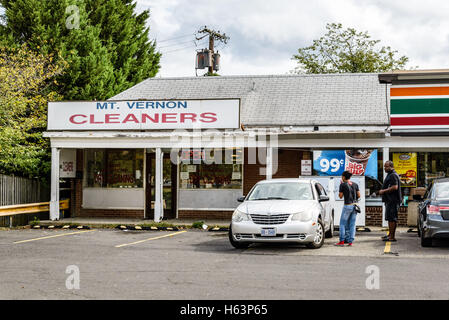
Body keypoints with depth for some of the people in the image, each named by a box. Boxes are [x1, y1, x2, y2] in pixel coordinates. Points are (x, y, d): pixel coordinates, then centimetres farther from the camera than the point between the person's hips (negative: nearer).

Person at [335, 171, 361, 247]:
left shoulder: (343, 185, -6)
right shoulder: (355, 184, 8)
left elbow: (340, 196, -1)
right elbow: (358, 196, 7)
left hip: (347, 205, -5)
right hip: (355, 205, 5)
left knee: (343, 224, 3)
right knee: (352, 224, 7)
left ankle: (342, 241, -2)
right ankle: (350, 241, 5)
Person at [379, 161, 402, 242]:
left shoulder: (393, 175, -13)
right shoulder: (390, 175, 21)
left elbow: (395, 187, -24)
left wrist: (384, 191, -18)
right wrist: (383, 191, 18)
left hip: (392, 201, -11)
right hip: (389, 200, 11)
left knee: (391, 218, -11)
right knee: (390, 218, 15)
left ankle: (392, 236, -11)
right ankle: (390, 234, 21)